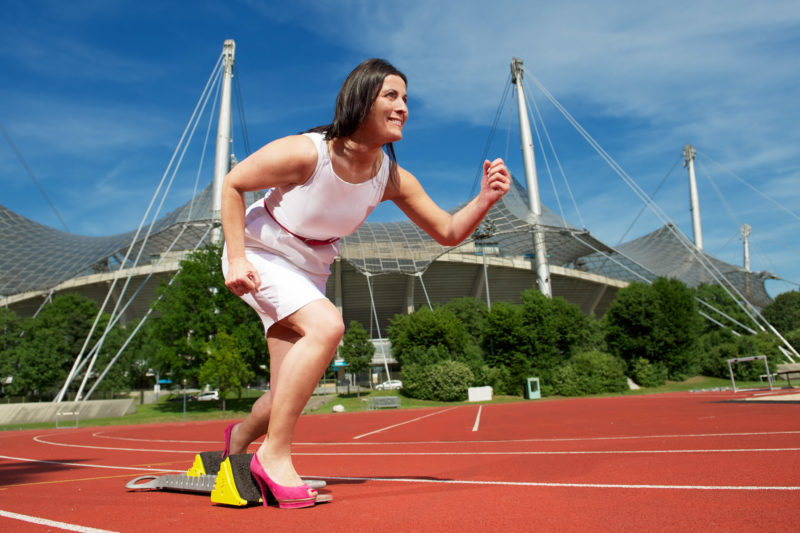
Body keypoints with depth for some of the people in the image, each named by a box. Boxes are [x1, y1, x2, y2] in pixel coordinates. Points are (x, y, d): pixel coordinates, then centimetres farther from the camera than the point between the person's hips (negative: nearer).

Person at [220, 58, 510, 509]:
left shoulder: (393, 179, -13)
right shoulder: (305, 153, -26)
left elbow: (448, 232, -8)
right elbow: (232, 184, -14)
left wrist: (485, 199, -26)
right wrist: (236, 258, -22)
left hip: (311, 272, 5)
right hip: (259, 256, -5)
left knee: (290, 395, 4)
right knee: (327, 326, -32)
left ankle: (240, 437, 39)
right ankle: (274, 455, -17)